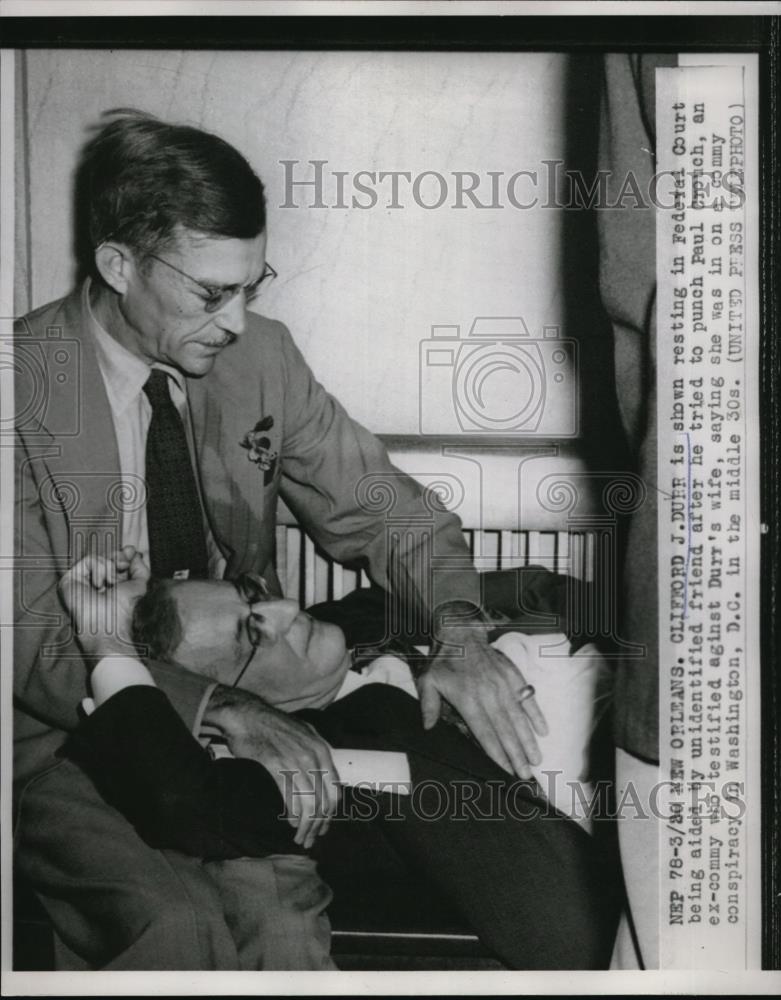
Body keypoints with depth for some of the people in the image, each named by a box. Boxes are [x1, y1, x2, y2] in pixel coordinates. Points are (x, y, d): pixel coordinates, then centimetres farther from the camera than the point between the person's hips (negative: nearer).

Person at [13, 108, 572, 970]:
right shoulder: (27, 384, -13)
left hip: (244, 706, 3)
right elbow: (36, 641, -16)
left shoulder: (260, 358, 0)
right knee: (175, 918, -28)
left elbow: (389, 513, 6)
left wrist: (458, 628, -15)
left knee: (275, 906, -24)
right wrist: (219, 706, -30)